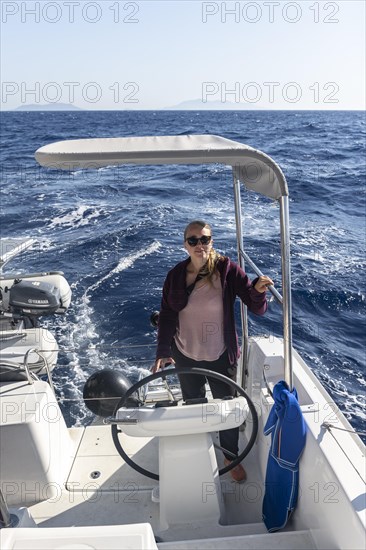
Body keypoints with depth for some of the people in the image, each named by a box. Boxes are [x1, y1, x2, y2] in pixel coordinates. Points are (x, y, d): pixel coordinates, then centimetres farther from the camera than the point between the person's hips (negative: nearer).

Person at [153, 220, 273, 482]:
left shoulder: (227, 269, -15)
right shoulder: (176, 275, -7)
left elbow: (258, 308, -18)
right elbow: (166, 316, -1)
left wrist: (258, 289, -39)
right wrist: (163, 351, -8)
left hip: (220, 356, -2)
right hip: (185, 356, 2)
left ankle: (231, 457, 43)